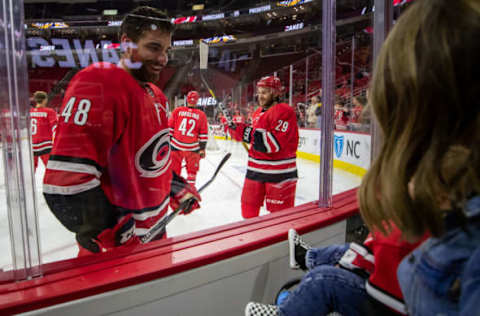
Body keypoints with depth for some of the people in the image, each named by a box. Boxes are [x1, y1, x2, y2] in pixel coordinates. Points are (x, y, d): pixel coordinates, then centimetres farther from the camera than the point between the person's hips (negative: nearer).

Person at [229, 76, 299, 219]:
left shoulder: (284, 112, -16)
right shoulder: (258, 112, 13)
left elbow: (275, 143, -25)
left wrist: (249, 133, -25)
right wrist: (237, 128, 3)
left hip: (278, 172, -8)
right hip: (256, 169, 9)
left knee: (279, 212, 1)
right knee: (249, 204, 18)